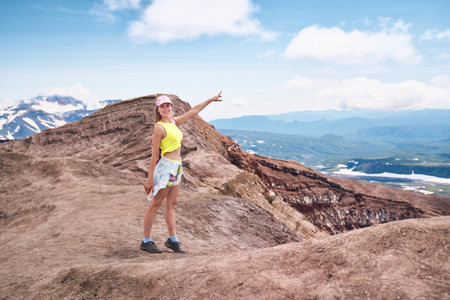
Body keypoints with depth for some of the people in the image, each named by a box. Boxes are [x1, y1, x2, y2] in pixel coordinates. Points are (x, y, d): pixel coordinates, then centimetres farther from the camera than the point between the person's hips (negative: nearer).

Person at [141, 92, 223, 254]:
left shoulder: (174, 122, 12)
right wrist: (149, 179, -13)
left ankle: (172, 240, 17)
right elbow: (154, 155, -13)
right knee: (154, 205, -1)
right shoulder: (159, 127, -11)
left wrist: (211, 99, 25)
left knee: (171, 205, 11)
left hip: (176, 167, 9)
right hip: (165, 167, -9)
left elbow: (193, 110, 21)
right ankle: (146, 241, 7)